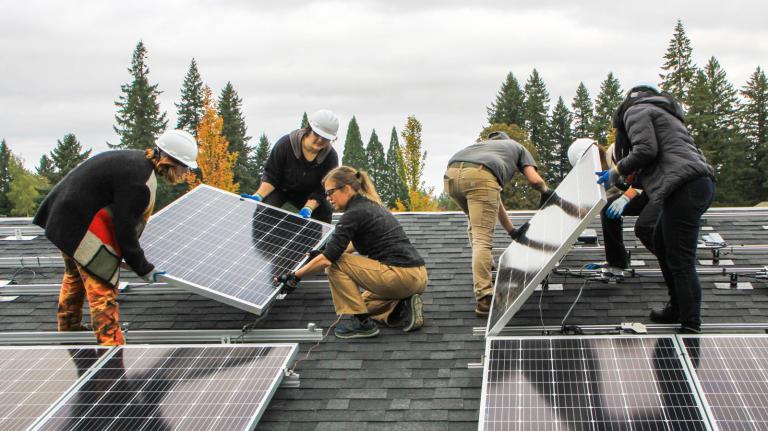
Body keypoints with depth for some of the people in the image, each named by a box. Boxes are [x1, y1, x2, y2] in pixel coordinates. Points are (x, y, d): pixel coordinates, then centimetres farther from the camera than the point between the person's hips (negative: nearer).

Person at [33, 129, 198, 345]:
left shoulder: (136, 159, 4)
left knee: (75, 276, 28)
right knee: (102, 288, -8)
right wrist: (143, 269, -11)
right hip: (81, 229, -11)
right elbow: (125, 229, -22)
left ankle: (69, 326, 46)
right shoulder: (139, 181, -27)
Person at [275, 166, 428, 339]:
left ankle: (361, 322, -2)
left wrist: (295, 276, -4)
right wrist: (325, 252, 30)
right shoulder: (370, 205, 17)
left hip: (402, 277, -10)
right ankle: (403, 309, 6)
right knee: (364, 302, 30)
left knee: (336, 264, -2)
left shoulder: (354, 214, -12)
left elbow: (327, 259, -15)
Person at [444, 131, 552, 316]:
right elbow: (535, 179, 18)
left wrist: (512, 231, 48)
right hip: (479, 176, -5)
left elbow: (495, 200, 44)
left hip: (451, 175, 5)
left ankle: (485, 267, 29)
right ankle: (484, 298, -16)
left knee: (476, 224, 32)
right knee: (482, 239, -8)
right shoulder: (518, 147, 36)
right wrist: (546, 192, 41)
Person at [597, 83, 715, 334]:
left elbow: (645, 150, -11)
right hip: (702, 183, 10)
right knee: (661, 244, 23)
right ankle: (677, 308, 31)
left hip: (685, 188, -10)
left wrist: (617, 171, 3)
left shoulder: (636, 111, 6)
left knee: (680, 261, -8)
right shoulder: (661, 113, 33)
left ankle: (690, 328, -7)